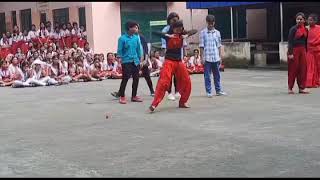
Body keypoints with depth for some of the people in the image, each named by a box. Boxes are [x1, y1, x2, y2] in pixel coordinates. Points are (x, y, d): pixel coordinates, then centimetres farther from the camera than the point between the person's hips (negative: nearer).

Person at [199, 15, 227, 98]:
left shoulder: (217, 33, 9)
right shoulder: (203, 32, -1)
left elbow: (219, 46, 12)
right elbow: (201, 46, -2)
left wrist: (220, 57, 8)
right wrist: (202, 57, -6)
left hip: (216, 58, 4)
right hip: (207, 58, -3)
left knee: (217, 75, 10)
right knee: (207, 76, 1)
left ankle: (218, 90, 19)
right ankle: (208, 92, 8)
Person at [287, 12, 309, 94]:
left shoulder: (305, 30, 9)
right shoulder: (293, 29, -7)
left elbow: (305, 42, 16)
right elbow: (290, 41, -11)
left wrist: (306, 52, 13)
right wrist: (290, 53, -17)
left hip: (302, 50, 6)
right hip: (294, 50, -5)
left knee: (303, 69, 5)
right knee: (293, 69, -1)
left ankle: (301, 88, 12)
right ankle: (290, 88, 8)